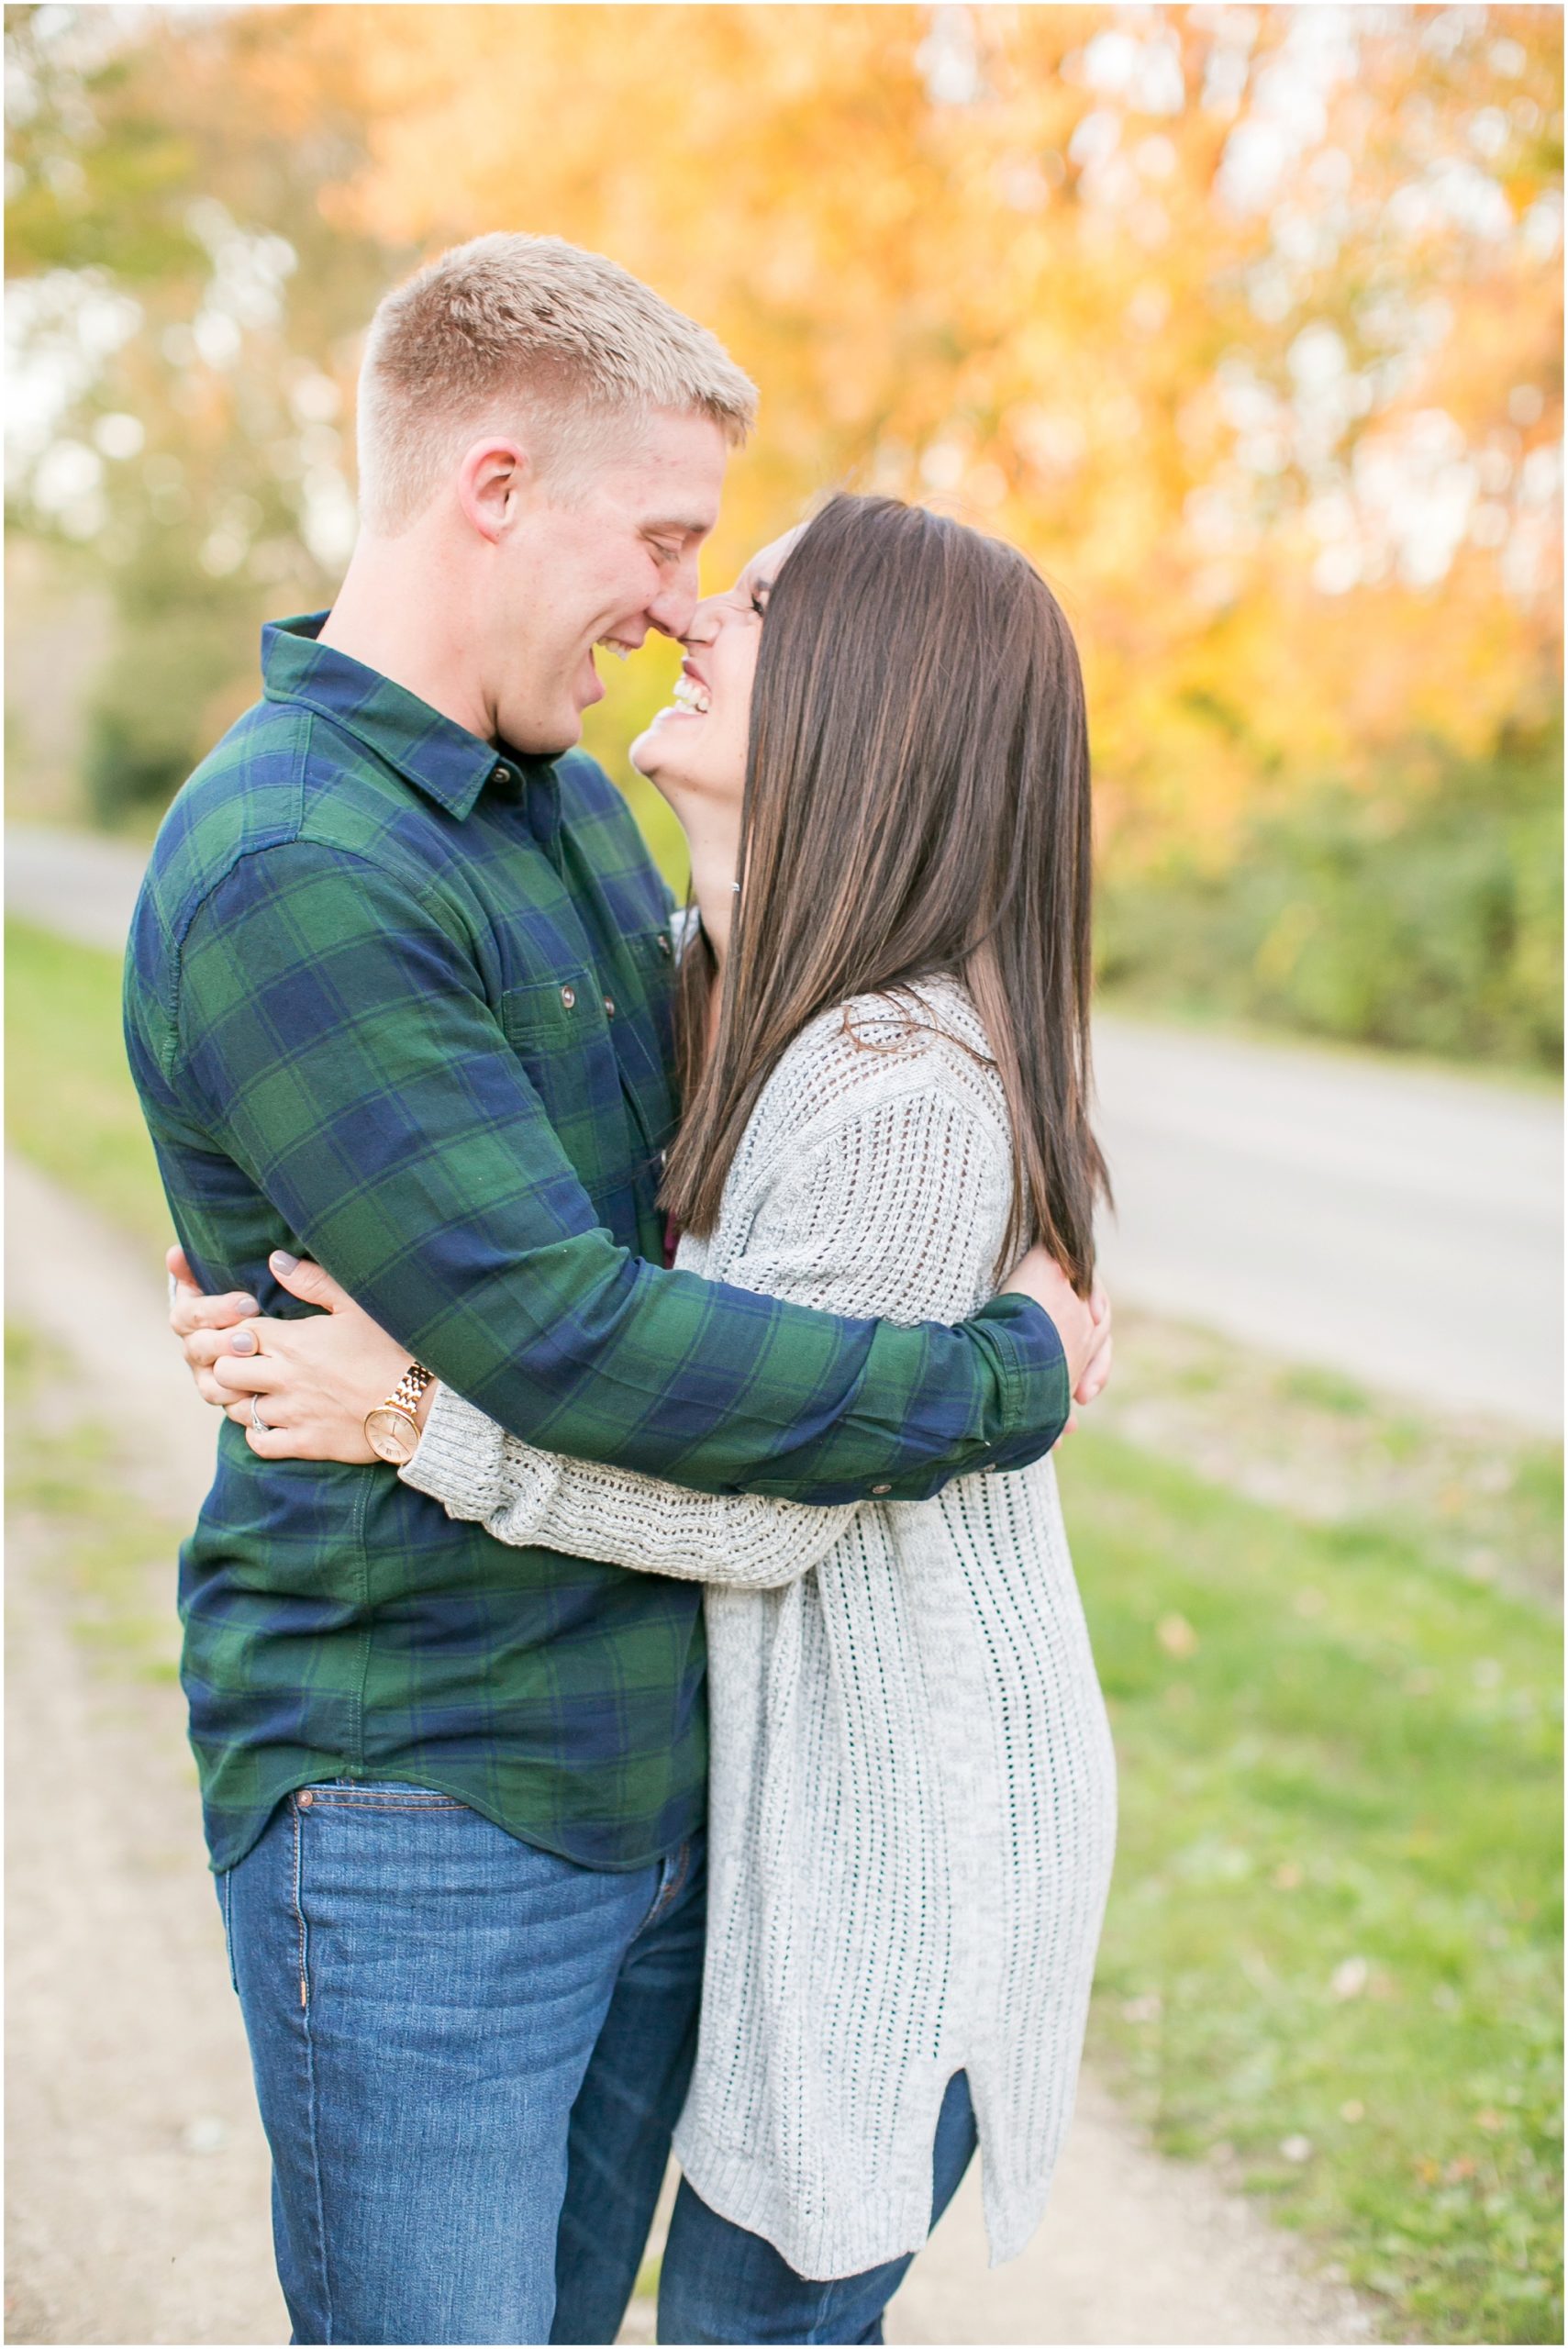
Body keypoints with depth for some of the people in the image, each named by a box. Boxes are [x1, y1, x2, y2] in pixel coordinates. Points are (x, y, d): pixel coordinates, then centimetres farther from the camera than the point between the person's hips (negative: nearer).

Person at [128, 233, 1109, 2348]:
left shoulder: (569, 796, 10)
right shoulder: (287, 871, -21)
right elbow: (568, 1342, -26)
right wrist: (1008, 1375, -16)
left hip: (655, 1760, 8)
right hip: (419, 1803, -8)